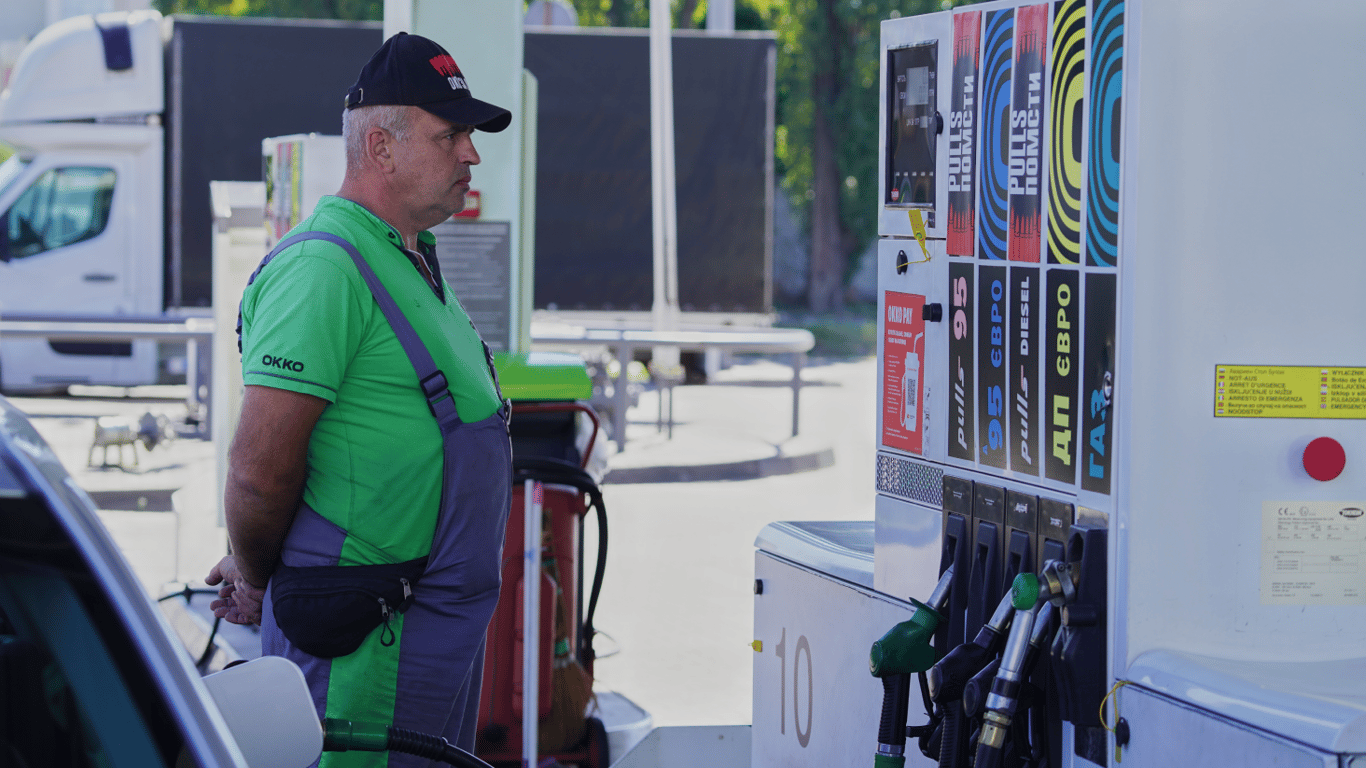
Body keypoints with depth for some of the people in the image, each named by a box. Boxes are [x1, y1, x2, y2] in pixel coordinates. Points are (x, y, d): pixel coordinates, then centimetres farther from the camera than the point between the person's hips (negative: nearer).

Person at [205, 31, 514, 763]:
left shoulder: (412, 261, 16)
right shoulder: (324, 268, -18)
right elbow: (259, 467, -20)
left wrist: (257, 565, 18)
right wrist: (255, 577, -4)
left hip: (440, 615, 10)